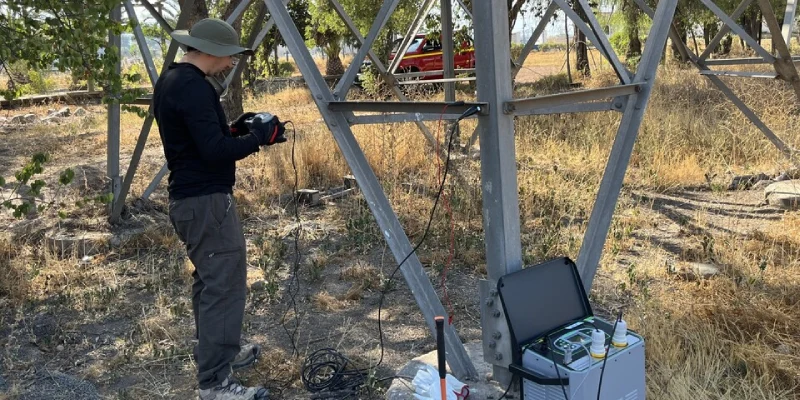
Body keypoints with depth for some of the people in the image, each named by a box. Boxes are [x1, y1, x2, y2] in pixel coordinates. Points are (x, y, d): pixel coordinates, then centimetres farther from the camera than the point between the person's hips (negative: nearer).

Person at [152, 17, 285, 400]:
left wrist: (235, 127, 11)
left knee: (209, 281, 19)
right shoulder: (193, 86, -19)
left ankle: (218, 352, 33)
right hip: (206, 201, -11)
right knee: (225, 286, -6)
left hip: (189, 198, 11)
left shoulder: (170, 79, 13)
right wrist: (259, 138, -13)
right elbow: (214, 150, -24)